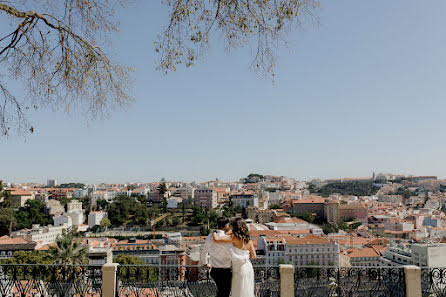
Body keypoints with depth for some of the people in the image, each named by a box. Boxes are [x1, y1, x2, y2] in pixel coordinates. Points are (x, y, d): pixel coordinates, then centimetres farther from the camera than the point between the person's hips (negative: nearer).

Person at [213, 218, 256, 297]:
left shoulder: (234, 237, -19)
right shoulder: (248, 240, 0)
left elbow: (216, 239, -24)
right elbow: (253, 256, 2)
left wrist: (213, 232, -4)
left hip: (240, 270, -6)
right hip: (248, 267, 7)